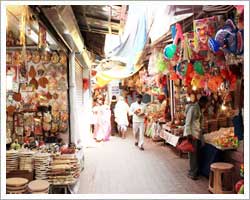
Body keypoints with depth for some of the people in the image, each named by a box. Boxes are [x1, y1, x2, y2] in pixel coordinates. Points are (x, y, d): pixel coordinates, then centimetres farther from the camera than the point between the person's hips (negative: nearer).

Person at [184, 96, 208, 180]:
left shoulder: (200, 109, 17)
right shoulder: (193, 108, -11)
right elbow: (188, 122, -15)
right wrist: (189, 134, -21)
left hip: (198, 134, 8)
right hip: (192, 134, -8)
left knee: (196, 153, 8)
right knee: (193, 153, -5)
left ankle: (193, 172, 17)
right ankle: (193, 173, 2)